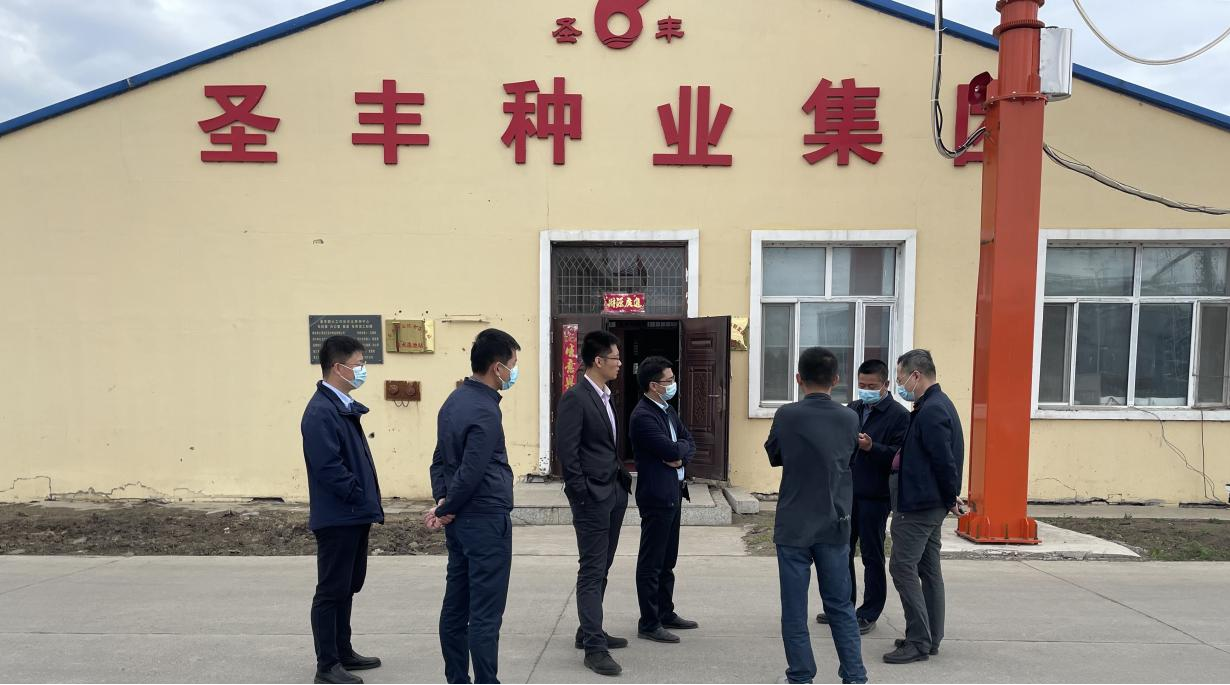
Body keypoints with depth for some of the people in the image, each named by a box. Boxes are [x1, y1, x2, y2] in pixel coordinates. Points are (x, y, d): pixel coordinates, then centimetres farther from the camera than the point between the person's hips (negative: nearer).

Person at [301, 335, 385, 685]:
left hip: (355, 515, 10)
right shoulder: (320, 412, -18)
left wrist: (370, 502, 11)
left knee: (347, 587, 19)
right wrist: (361, 497, -15)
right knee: (331, 591, 2)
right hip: (337, 517, -10)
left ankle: (343, 652, 32)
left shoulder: (345, 407, 12)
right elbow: (328, 468, -23)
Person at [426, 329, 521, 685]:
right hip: (487, 521, -9)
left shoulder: (455, 401, 9)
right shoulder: (485, 412, -19)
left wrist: (442, 501, 4)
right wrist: (447, 511, -6)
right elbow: (471, 473, -20)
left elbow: (440, 459, 13)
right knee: (485, 614, -2)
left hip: (460, 521, 9)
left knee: (456, 606, 14)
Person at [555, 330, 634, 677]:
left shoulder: (605, 397, 13)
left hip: (614, 493, 9)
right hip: (592, 498, -9)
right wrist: (582, 494, -17)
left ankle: (589, 632, 27)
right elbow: (566, 450, -18)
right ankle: (594, 647, 3)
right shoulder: (575, 398, -14)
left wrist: (623, 477, 11)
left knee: (602, 569, 15)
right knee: (592, 571, -3)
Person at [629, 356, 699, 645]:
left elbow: (689, 444, 10)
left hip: (673, 493, 9)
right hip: (656, 495, -9)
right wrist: (681, 447, -3)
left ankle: (665, 613, 31)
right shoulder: (643, 416, -19)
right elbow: (670, 450, -25)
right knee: (651, 563, 2)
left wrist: (680, 455, -11)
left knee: (667, 560, 19)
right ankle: (648, 624, 11)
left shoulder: (668, 410, 12)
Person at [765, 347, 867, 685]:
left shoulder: (787, 415, -11)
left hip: (794, 526, -3)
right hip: (835, 526, 3)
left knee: (795, 607, 7)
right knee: (840, 606, 15)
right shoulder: (849, 418, -3)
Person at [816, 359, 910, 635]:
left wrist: (872, 447, -28)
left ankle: (869, 614, 17)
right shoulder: (852, 409, 12)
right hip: (846, 492, 6)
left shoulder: (899, 415, -8)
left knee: (872, 556, 5)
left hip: (875, 496, -6)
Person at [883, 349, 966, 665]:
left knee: (903, 567, -5)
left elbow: (945, 461, -20)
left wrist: (951, 500, -8)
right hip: (930, 504, 10)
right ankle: (931, 638, 23)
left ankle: (919, 642, 0)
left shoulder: (931, 411, -20)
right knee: (928, 569, 14)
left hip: (917, 505, -10)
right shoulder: (937, 405, 13)